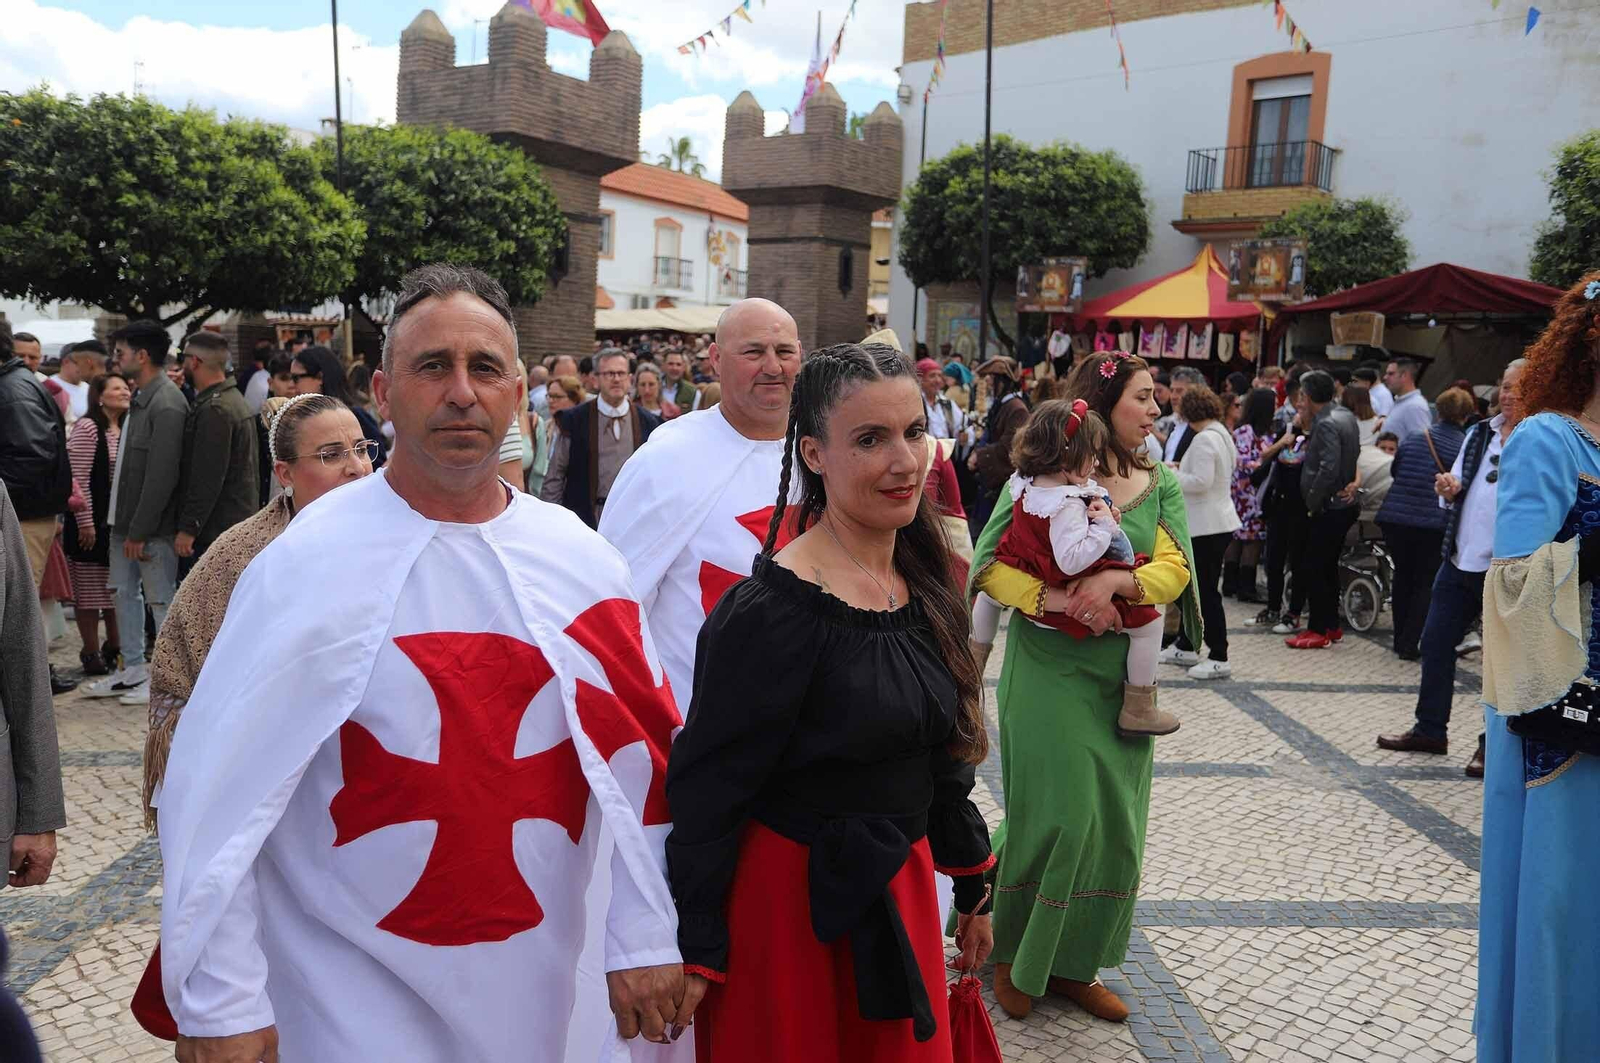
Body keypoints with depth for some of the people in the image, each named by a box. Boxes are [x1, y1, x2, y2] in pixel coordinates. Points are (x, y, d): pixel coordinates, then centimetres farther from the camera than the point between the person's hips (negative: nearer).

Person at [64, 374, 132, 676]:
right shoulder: (87, 427, -11)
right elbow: (78, 479, -16)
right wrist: (86, 523, -17)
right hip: (92, 522, -7)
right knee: (89, 589, 2)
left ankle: (114, 648, 24)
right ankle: (91, 654, 9)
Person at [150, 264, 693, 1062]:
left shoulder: (578, 559, -4)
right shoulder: (312, 562, -15)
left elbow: (641, 755, -1)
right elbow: (218, 788, -14)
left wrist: (645, 938, -1)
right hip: (354, 997, -4)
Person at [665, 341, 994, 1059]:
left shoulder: (925, 586, 1)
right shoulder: (772, 613, -22)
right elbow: (706, 791, -17)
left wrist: (972, 889, 17)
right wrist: (696, 956, -14)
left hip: (900, 892, 7)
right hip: (793, 908, -7)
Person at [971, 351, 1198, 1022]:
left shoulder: (1159, 484, 6)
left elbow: (1175, 569, -5)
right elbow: (991, 565, -12)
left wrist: (1118, 581, -24)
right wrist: (1053, 600, -27)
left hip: (1123, 674, 5)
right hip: (1050, 671, -5)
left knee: (1114, 824, 9)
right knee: (1058, 813, -4)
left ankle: (1074, 964, 28)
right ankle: (1012, 954, 21)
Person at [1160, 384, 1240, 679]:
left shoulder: (1204, 439, -18)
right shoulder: (1223, 435, 14)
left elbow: (1201, 481, -24)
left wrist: (1172, 475, -10)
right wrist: (1183, 470, 12)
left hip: (1208, 526, -10)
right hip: (1217, 521, 10)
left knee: (1207, 591, -4)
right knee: (1194, 587, 18)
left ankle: (1219, 659, 0)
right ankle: (1186, 647, 29)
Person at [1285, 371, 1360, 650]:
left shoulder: (1326, 424, -19)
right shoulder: (1346, 416, 10)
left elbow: (1328, 470, -26)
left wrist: (1312, 503, -16)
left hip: (1329, 508, -10)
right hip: (1345, 504, 10)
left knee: (1311, 569, -4)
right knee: (1328, 567, 17)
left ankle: (1319, 630, 1)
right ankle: (1332, 625, 25)